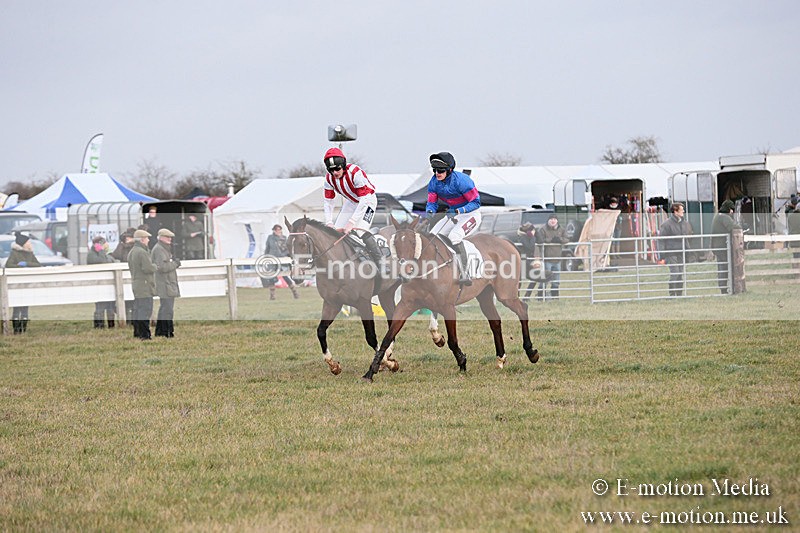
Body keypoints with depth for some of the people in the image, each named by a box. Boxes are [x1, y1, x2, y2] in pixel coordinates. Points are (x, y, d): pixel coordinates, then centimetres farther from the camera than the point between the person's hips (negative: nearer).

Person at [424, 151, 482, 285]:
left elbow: (476, 202, -22)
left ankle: (464, 274, -28)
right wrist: (430, 212, -23)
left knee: (454, 236, -30)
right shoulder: (434, 182, -7)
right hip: (453, 214, 8)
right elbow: (432, 202, 1)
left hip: (471, 214, -8)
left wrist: (457, 211, -34)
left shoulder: (461, 180, -26)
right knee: (433, 236, -5)